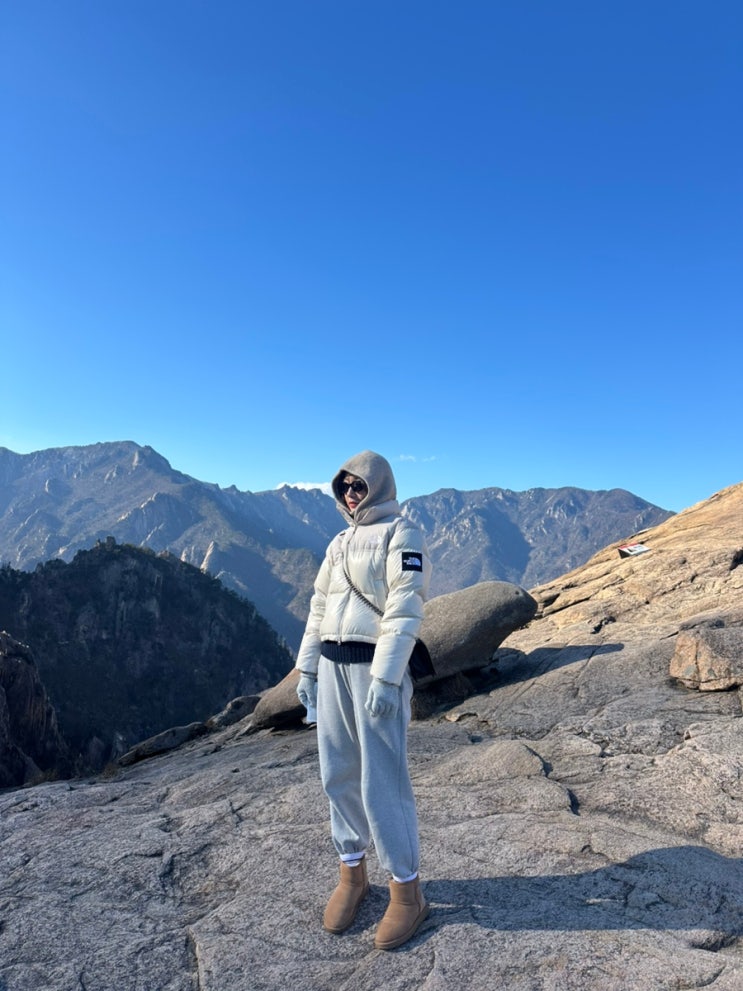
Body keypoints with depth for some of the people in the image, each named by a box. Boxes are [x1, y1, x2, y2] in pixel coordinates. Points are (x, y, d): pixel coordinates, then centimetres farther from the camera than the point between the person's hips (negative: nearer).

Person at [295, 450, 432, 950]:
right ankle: (352, 874, 29)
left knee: (382, 781, -3)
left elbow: (406, 609, -16)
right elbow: (320, 609, 17)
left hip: (377, 667, -7)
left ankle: (407, 892, 15)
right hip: (332, 665, 7)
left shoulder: (402, 534, -6)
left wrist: (386, 677, -21)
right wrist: (306, 668, 14)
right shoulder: (341, 542, 16)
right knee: (339, 773, 11)